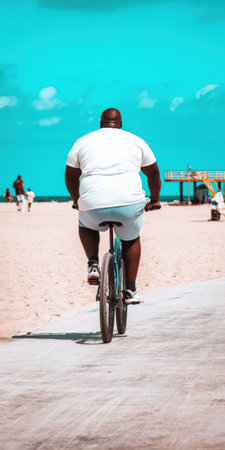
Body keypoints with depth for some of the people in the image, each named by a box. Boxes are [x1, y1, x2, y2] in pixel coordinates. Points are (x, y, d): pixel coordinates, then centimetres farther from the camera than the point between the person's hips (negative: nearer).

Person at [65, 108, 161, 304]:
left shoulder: (83, 141, 17)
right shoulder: (136, 141, 17)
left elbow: (70, 177, 23)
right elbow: (154, 174, 24)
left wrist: (77, 200, 39)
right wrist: (154, 201, 38)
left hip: (93, 207, 0)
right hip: (130, 203, 0)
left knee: (86, 225, 33)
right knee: (131, 239, 27)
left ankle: (93, 264, 12)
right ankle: (130, 290, 22)